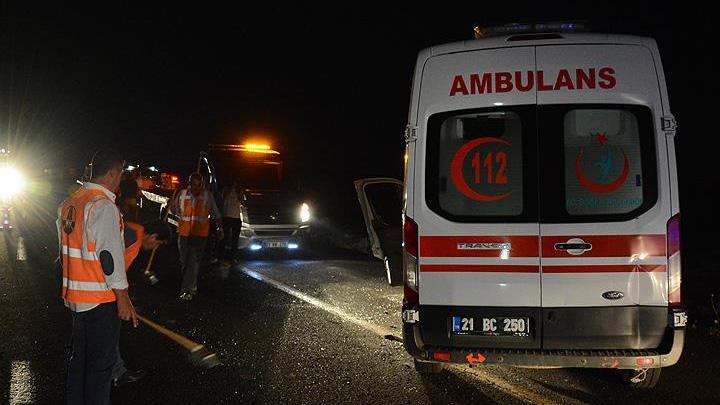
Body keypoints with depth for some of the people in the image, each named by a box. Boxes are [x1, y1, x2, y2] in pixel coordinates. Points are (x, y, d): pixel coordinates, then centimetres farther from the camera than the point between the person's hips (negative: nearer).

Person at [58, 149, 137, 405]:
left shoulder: (69, 203, 9)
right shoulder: (104, 205, -18)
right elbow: (110, 254, -19)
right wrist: (123, 297, -14)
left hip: (75, 295, 9)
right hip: (101, 297, -9)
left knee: (79, 355, 20)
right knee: (101, 362, 1)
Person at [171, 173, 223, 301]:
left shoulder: (207, 196, -2)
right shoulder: (182, 194, 1)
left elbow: (216, 214, 7)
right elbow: (174, 209, 18)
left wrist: (220, 229, 9)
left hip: (200, 234, -3)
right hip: (184, 233, 3)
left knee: (194, 261, -11)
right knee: (184, 261, 8)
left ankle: (187, 290, -11)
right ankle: (192, 287, 24)